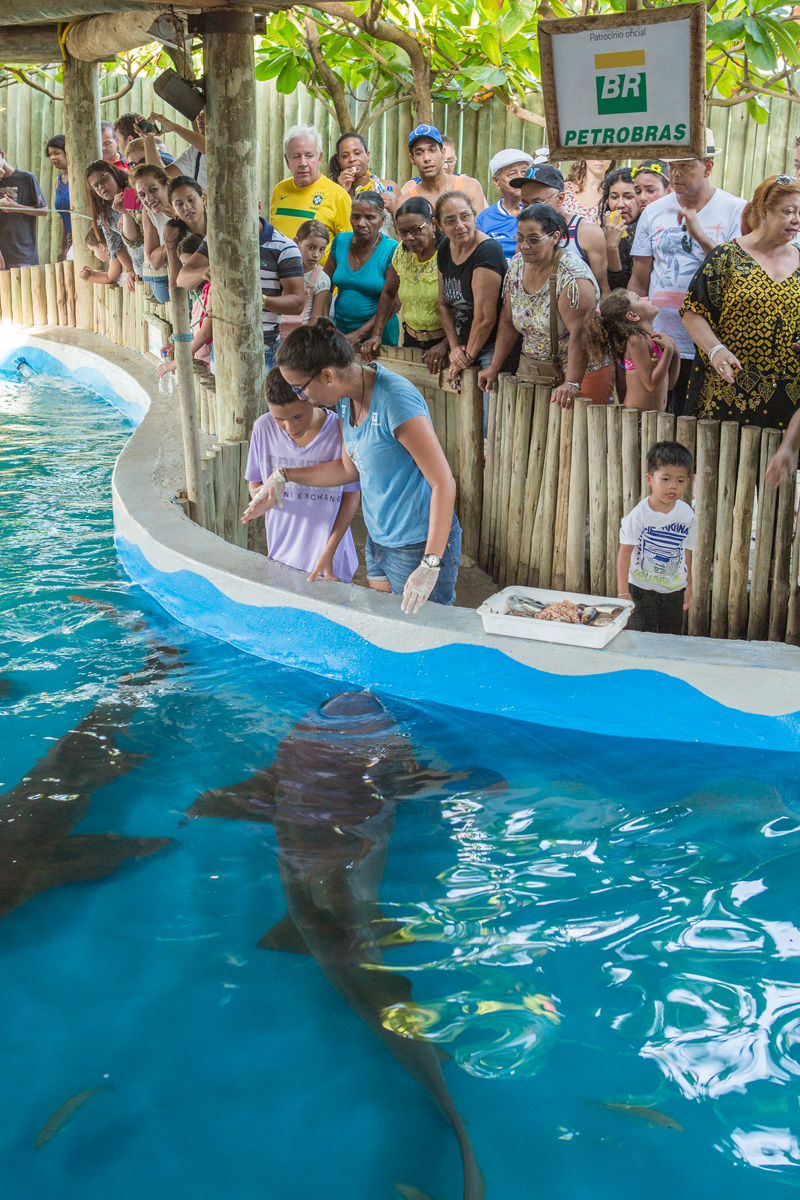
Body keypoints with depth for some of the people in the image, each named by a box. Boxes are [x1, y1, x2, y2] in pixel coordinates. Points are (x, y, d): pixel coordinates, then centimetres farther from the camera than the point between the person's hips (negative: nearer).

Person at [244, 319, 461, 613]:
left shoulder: (395, 401, -25)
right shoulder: (347, 398, 2)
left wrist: (430, 565, -26)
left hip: (419, 546, -9)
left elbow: (444, 483, -25)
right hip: (379, 541, 9)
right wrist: (282, 477, 13)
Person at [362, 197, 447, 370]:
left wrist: (445, 345, -28)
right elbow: (389, 293, 17)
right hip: (411, 342, 5)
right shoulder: (402, 253, 5)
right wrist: (376, 334, 6)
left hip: (447, 342, -5)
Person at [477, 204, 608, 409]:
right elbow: (508, 322, 11)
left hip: (578, 370, -6)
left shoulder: (572, 275, -19)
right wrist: (494, 367, 8)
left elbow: (579, 334, -26)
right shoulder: (517, 265, 4)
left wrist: (572, 383, -34)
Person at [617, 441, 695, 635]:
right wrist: (623, 592, -17)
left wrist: (688, 587, 12)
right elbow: (624, 553, -13)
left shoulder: (686, 514, -2)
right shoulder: (640, 514, -15)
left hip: (674, 590, 4)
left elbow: (687, 553, 9)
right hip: (642, 588, -4)